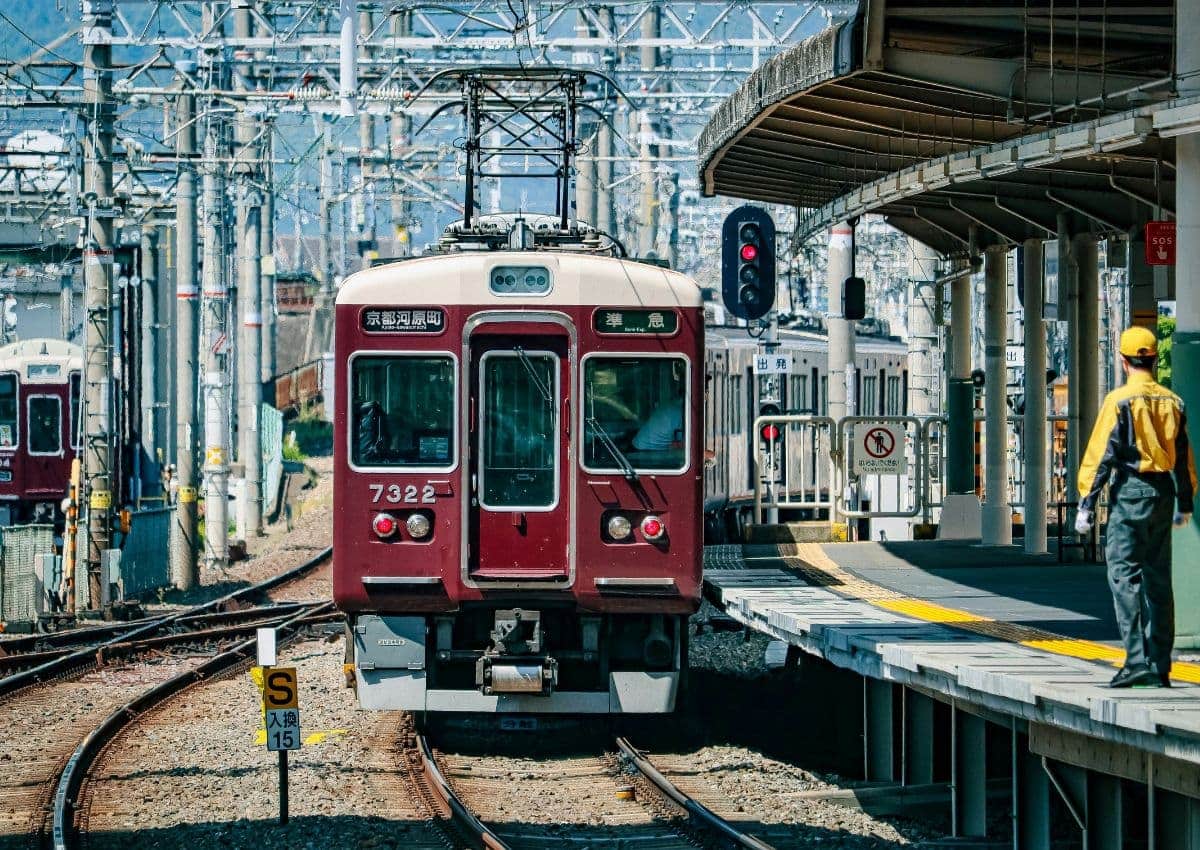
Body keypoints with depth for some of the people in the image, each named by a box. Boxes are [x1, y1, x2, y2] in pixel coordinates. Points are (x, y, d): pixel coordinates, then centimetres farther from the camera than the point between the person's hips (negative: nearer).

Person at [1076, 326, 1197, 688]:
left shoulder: (1119, 400, -9)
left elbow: (1101, 454, -12)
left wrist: (1086, 503, -10)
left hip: (1130, 490, -6)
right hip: (1163, 493, 6)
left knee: (1124, 576, -8)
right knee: (1158, 580, 11)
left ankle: (1138, 660, -19)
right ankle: (1160, 667, 14)